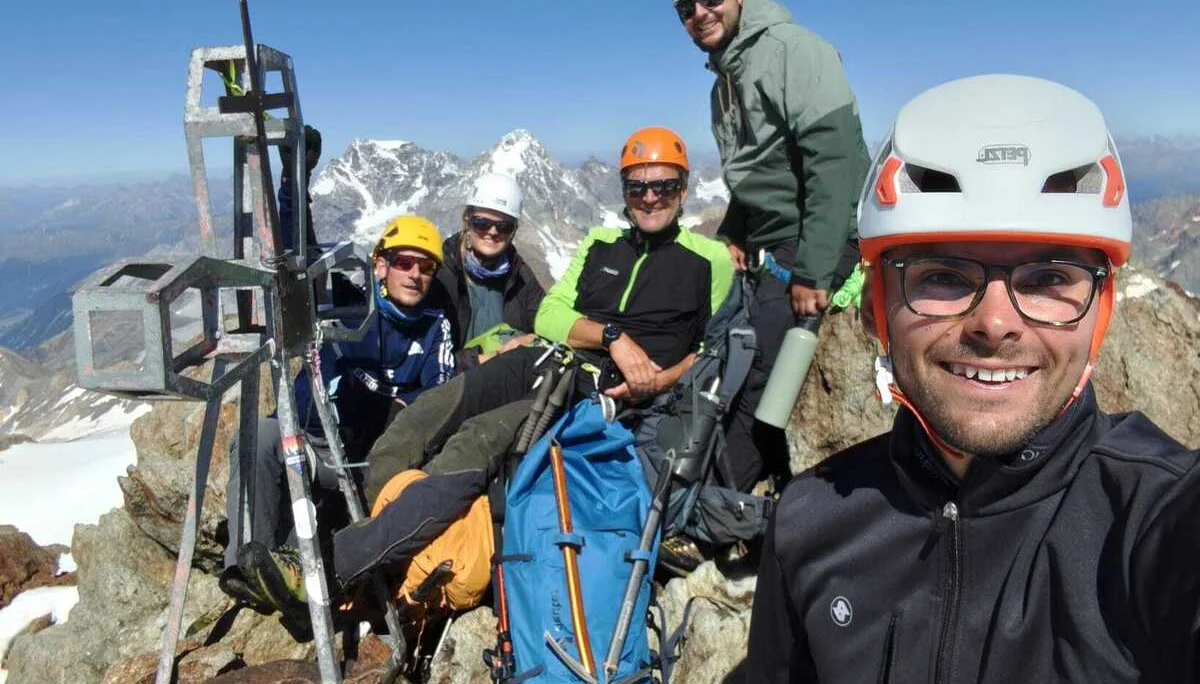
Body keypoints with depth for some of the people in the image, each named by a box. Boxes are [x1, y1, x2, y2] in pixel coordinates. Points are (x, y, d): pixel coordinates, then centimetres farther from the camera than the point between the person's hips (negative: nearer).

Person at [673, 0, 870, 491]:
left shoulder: (792, 49, -10)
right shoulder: (725, 82, 18)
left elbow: (834, 159, -20)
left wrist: (813, 271, -23)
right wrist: (730, 237, 9)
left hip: (813, 246, -9)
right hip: (765, 254, 9)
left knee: (759, 384, -11)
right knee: (740, 374, 6)